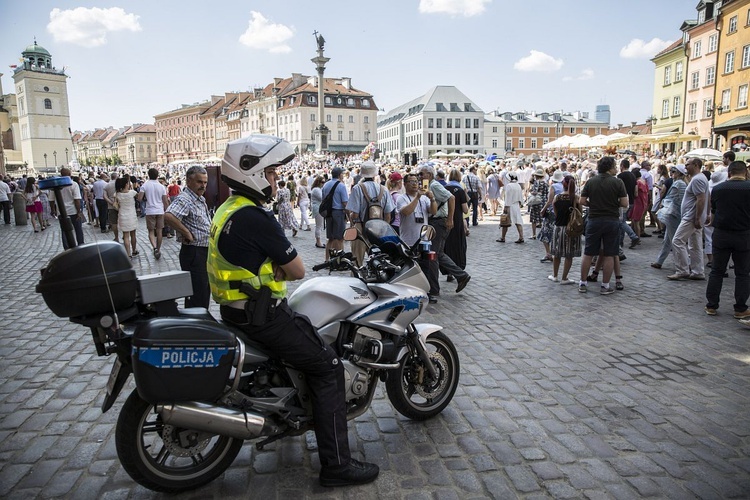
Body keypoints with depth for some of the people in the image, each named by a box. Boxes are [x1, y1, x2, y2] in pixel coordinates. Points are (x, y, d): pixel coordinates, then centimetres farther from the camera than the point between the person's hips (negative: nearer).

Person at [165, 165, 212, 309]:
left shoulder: (201, 199, 15)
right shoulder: (184, 199, -16)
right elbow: (168, 216, -35)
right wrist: (187, 233, -26)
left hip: (205, 252, 10)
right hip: (193, 253, -10)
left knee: (205, 291, 20)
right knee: (196, 297, -6)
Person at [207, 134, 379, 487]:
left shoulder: (227, 210, 10)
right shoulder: (256, 218, -22)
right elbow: (297, 270, -16)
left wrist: (268, 271, -2)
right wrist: (276, 271, 3)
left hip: (236, 308, 11)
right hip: (261, 315, -10)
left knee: (309, 335, 29)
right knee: (327, 367, -6)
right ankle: (336, 464, -2)